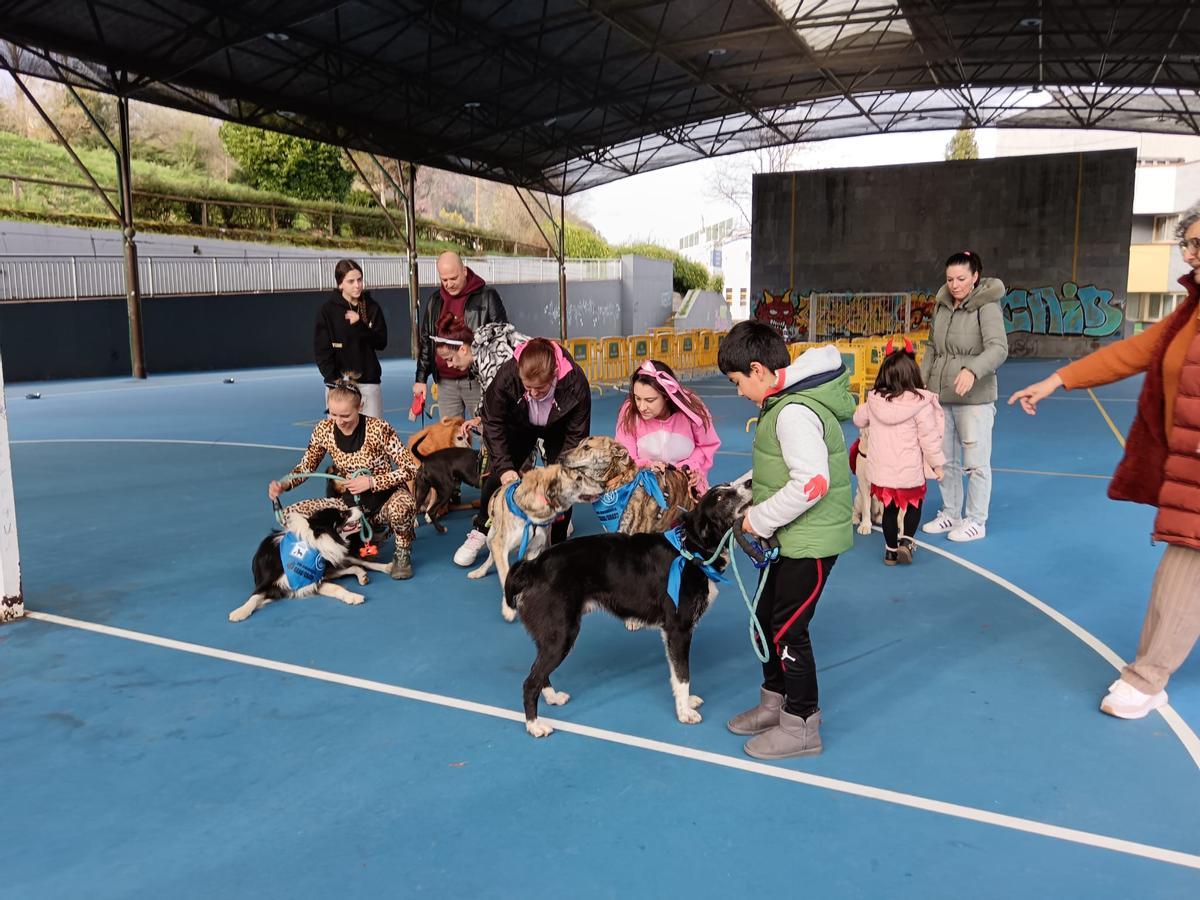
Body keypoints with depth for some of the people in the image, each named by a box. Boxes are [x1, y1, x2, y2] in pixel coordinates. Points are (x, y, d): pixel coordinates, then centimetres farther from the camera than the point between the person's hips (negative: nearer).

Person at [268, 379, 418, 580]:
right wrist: (283, 485, -16)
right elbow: (306, 467, 4)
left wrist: (371, 482, -25)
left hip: (386, 498, -5)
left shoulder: (378, 429, -20)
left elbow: (410, 468, -19)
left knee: (400, 506, -42)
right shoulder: (324, 430, -8)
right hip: (351, 503, 5)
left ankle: (403, 553, -6)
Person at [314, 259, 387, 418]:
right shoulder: (328, 310, 0)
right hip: (338, 383, -2)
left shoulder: (372, 307, 7)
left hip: (368, 381, 2)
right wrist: (333, 377, -13)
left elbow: (381, 342, 0)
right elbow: (322, 350, -2)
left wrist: (359, 325, -14)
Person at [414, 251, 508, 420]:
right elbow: (425, 342, 17)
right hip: (445, 383, 4)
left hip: (478, 381, -4)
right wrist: (421, 378, 14)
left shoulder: (487, 297, -3)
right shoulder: (434, 301, 12)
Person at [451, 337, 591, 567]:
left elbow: (576, 435, -25)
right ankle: (479, 533, 16)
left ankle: (557, 545, 4)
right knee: (497, 477, -5)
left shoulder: (576, 383, -39)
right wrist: (504, 467, -30)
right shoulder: (506, 376, -37)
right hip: (519, 425, 1)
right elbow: (493, 423, -22)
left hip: (558, 428, -1)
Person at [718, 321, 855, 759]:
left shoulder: (795, 412, -24)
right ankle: (775, 703, 36)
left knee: (788, 629, 1)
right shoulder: (784, 402, 7)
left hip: (810, 541, -10)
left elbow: (812, 482, -30)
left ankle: (801, 727, 18)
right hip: (789, 537, 10)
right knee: (766, 617, 19)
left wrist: (760, 518, -21)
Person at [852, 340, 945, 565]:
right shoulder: (921, 403, -15)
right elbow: (929, 437, -11)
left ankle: (891, 550, 23)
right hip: (910, 470, -3)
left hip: (881, 470, 3)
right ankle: (906, 540, 5)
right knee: (914, 504, 20)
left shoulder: (874, 401, -5)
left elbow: (859, 419, 15)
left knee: (889, 508, 17)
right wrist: (937, 463, 0)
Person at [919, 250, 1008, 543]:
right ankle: (951, 514, 29)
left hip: (975, 398, -6)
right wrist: (922, 380, 9)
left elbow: (999, 348, -22)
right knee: (946, 460, 15)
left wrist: (972, 370, -38)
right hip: (941, 396, 6)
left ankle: (976, 521, 13)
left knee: (976, 463, 1)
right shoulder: (941, 304, 8)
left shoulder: (987, 306, -11)